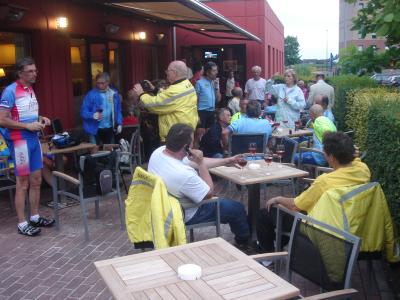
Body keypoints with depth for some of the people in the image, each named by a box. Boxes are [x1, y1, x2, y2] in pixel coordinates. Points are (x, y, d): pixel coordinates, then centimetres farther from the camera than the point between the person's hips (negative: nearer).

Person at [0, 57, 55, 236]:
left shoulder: (31, 90, 11)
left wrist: (41, 119, 6)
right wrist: (28, 126, -19)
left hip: (34, 139, 8)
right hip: (20, 141, -8)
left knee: (36, 180, 13)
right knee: (23, 183, -1)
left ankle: (35, 217, 25)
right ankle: (22, 224, 9)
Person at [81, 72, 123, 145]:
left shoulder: (114, 94, 4)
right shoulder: (91, 94, -8)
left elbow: (118, 110, 12)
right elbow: (83, 111, -9)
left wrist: (119, 124, 4)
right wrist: (92, 115, -28)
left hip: (110, 129, 4)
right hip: (95, 130, -4)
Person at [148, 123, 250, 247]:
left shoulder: (158, 152, -15)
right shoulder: (183, 174, -40)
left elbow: (195, 162, -1)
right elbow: (209, 193, -20)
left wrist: (227, 161, 5)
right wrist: (201, 162, -23)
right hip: (185, 215, -8)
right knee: (237, 208, 12)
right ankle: (245, 240, 40)